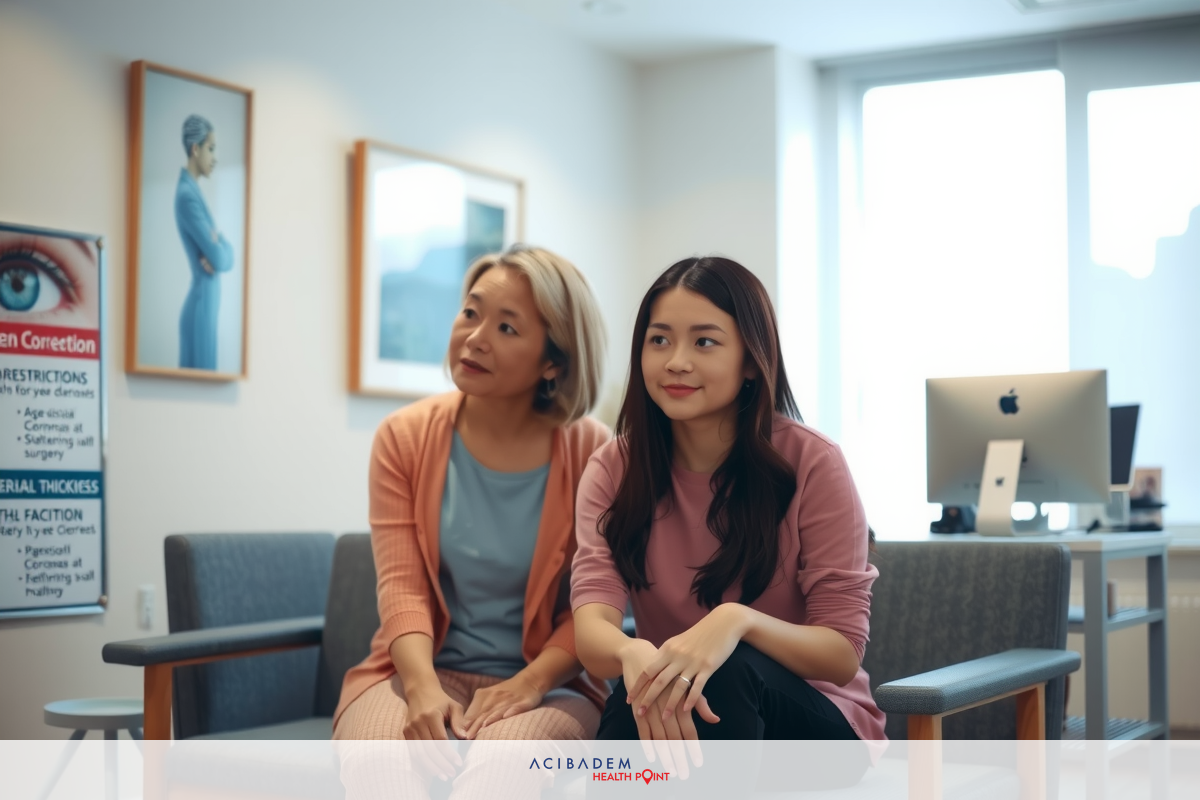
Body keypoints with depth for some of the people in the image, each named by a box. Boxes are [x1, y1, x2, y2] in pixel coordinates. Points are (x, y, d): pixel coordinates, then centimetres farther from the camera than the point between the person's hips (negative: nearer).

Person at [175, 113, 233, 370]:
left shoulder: (193, 191, 14)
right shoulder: (187, 195, -15)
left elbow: (226, 254, 11)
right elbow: (219, 259, -19)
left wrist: (218, 249, -10)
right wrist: (220, 248, 2)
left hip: (206, 304, 9)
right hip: (202, 305, -9)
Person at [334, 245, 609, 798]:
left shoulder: (591, 453, -3)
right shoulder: (405, 437, 2)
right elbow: (401, 586, -5)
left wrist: (530, 683, -20)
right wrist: (424, 687, -23)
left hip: (545, 685, -1)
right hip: (421, 670, 2)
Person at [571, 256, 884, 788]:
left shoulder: (811, 464, -10)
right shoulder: (615, 469, -2)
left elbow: (843, 653, -13)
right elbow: (590, 629, -15)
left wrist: (740, 620, -34)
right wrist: (632, 653, -41)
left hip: (814, 727, -1)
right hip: (676, 714, 2)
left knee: (720, 672, -34)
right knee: (647, 687, -33)